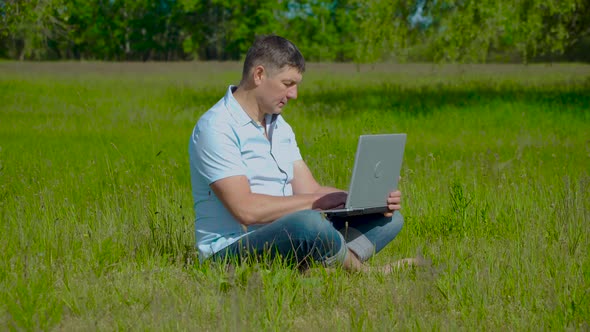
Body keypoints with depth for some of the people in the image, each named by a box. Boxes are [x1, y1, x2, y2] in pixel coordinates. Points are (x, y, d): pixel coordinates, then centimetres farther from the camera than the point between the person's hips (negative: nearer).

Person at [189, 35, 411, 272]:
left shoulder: (280, 127, 18)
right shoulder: (216, 128, -12)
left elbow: (309, 190, 14)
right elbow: (246, 209, -22)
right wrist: (317, 202, -17)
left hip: (286, 241, 10)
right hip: (231, 250, -10)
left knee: (389, 217, 2)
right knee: (309, 223, -39)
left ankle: (323, 267, -25)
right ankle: (365, 272, -11)